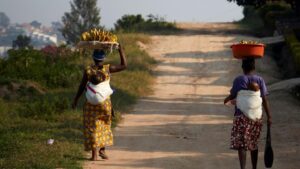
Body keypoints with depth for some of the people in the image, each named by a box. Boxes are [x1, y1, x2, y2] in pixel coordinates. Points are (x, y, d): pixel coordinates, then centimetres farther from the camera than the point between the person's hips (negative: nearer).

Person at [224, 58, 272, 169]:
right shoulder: (260, 80, 0)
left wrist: (226, 100, 24)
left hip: (241, 116, -3)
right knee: (253, 144, 18)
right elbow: (264, 100, -2)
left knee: (241, 144, -6)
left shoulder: (238, 80, -5)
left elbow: (233, 96, 1)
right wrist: (269, 116, 1)